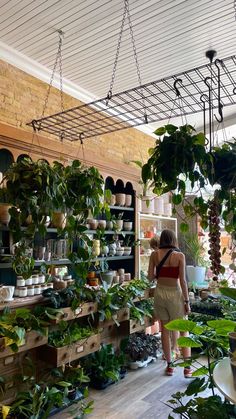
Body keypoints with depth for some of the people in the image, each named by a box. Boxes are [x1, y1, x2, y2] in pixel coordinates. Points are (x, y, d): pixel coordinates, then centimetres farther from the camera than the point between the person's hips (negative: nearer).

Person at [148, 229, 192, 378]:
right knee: (183, 330, 11)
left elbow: (150, 277, 0)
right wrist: (187, 301, -3)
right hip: (175, 294, -3)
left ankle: (170, 365, 24)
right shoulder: (179, 255, -9)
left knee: (165, 330, 13)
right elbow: (182, 281, -10)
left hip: (159, 293, 3)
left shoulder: (154, 255, -1)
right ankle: (188, 367, 12)